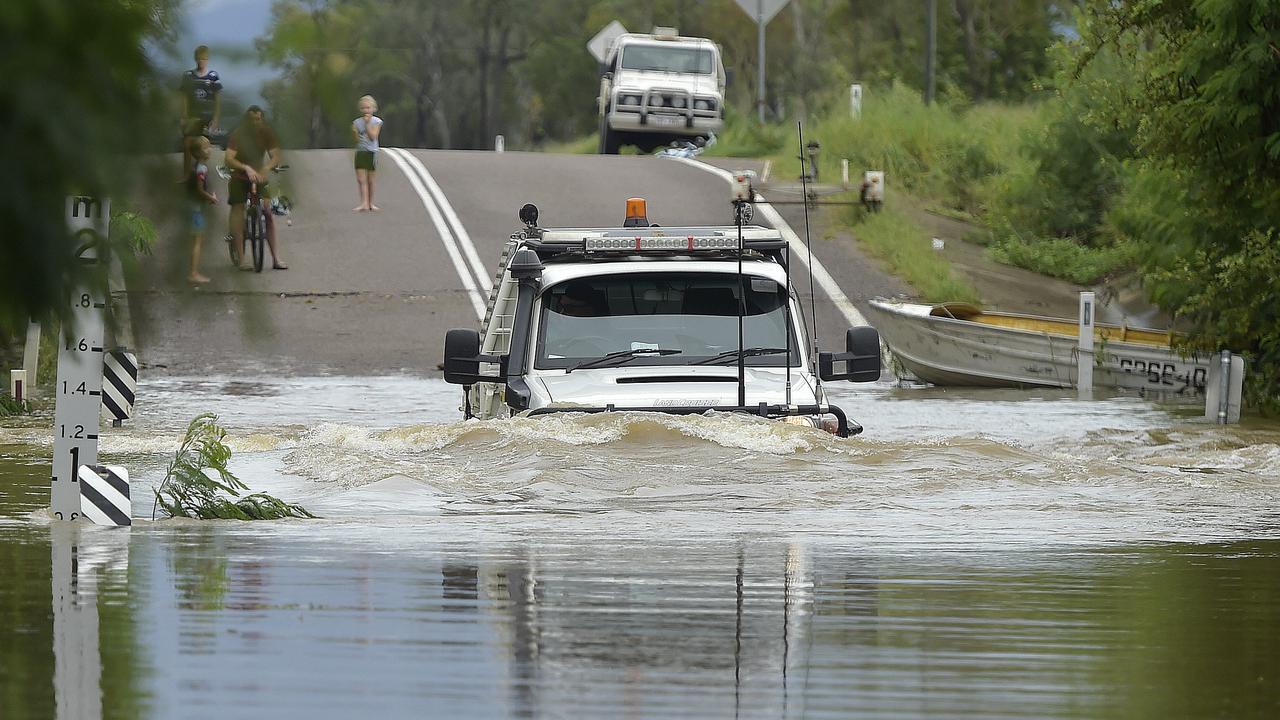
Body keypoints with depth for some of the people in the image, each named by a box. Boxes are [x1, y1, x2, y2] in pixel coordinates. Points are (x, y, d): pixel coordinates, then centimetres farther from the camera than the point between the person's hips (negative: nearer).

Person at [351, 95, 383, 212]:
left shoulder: (376, 122, -2)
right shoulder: (357, 122, 4)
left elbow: (373, 136, -13)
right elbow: (357, 140, 1)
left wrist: (367, 123, -15)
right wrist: (354, 132, -18)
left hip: (372, 152, -2)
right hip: (360, 152, 2)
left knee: (370, 180, 5)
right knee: (361, 180, -7)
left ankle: (370, 203, 16)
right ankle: (364, 203, -11)